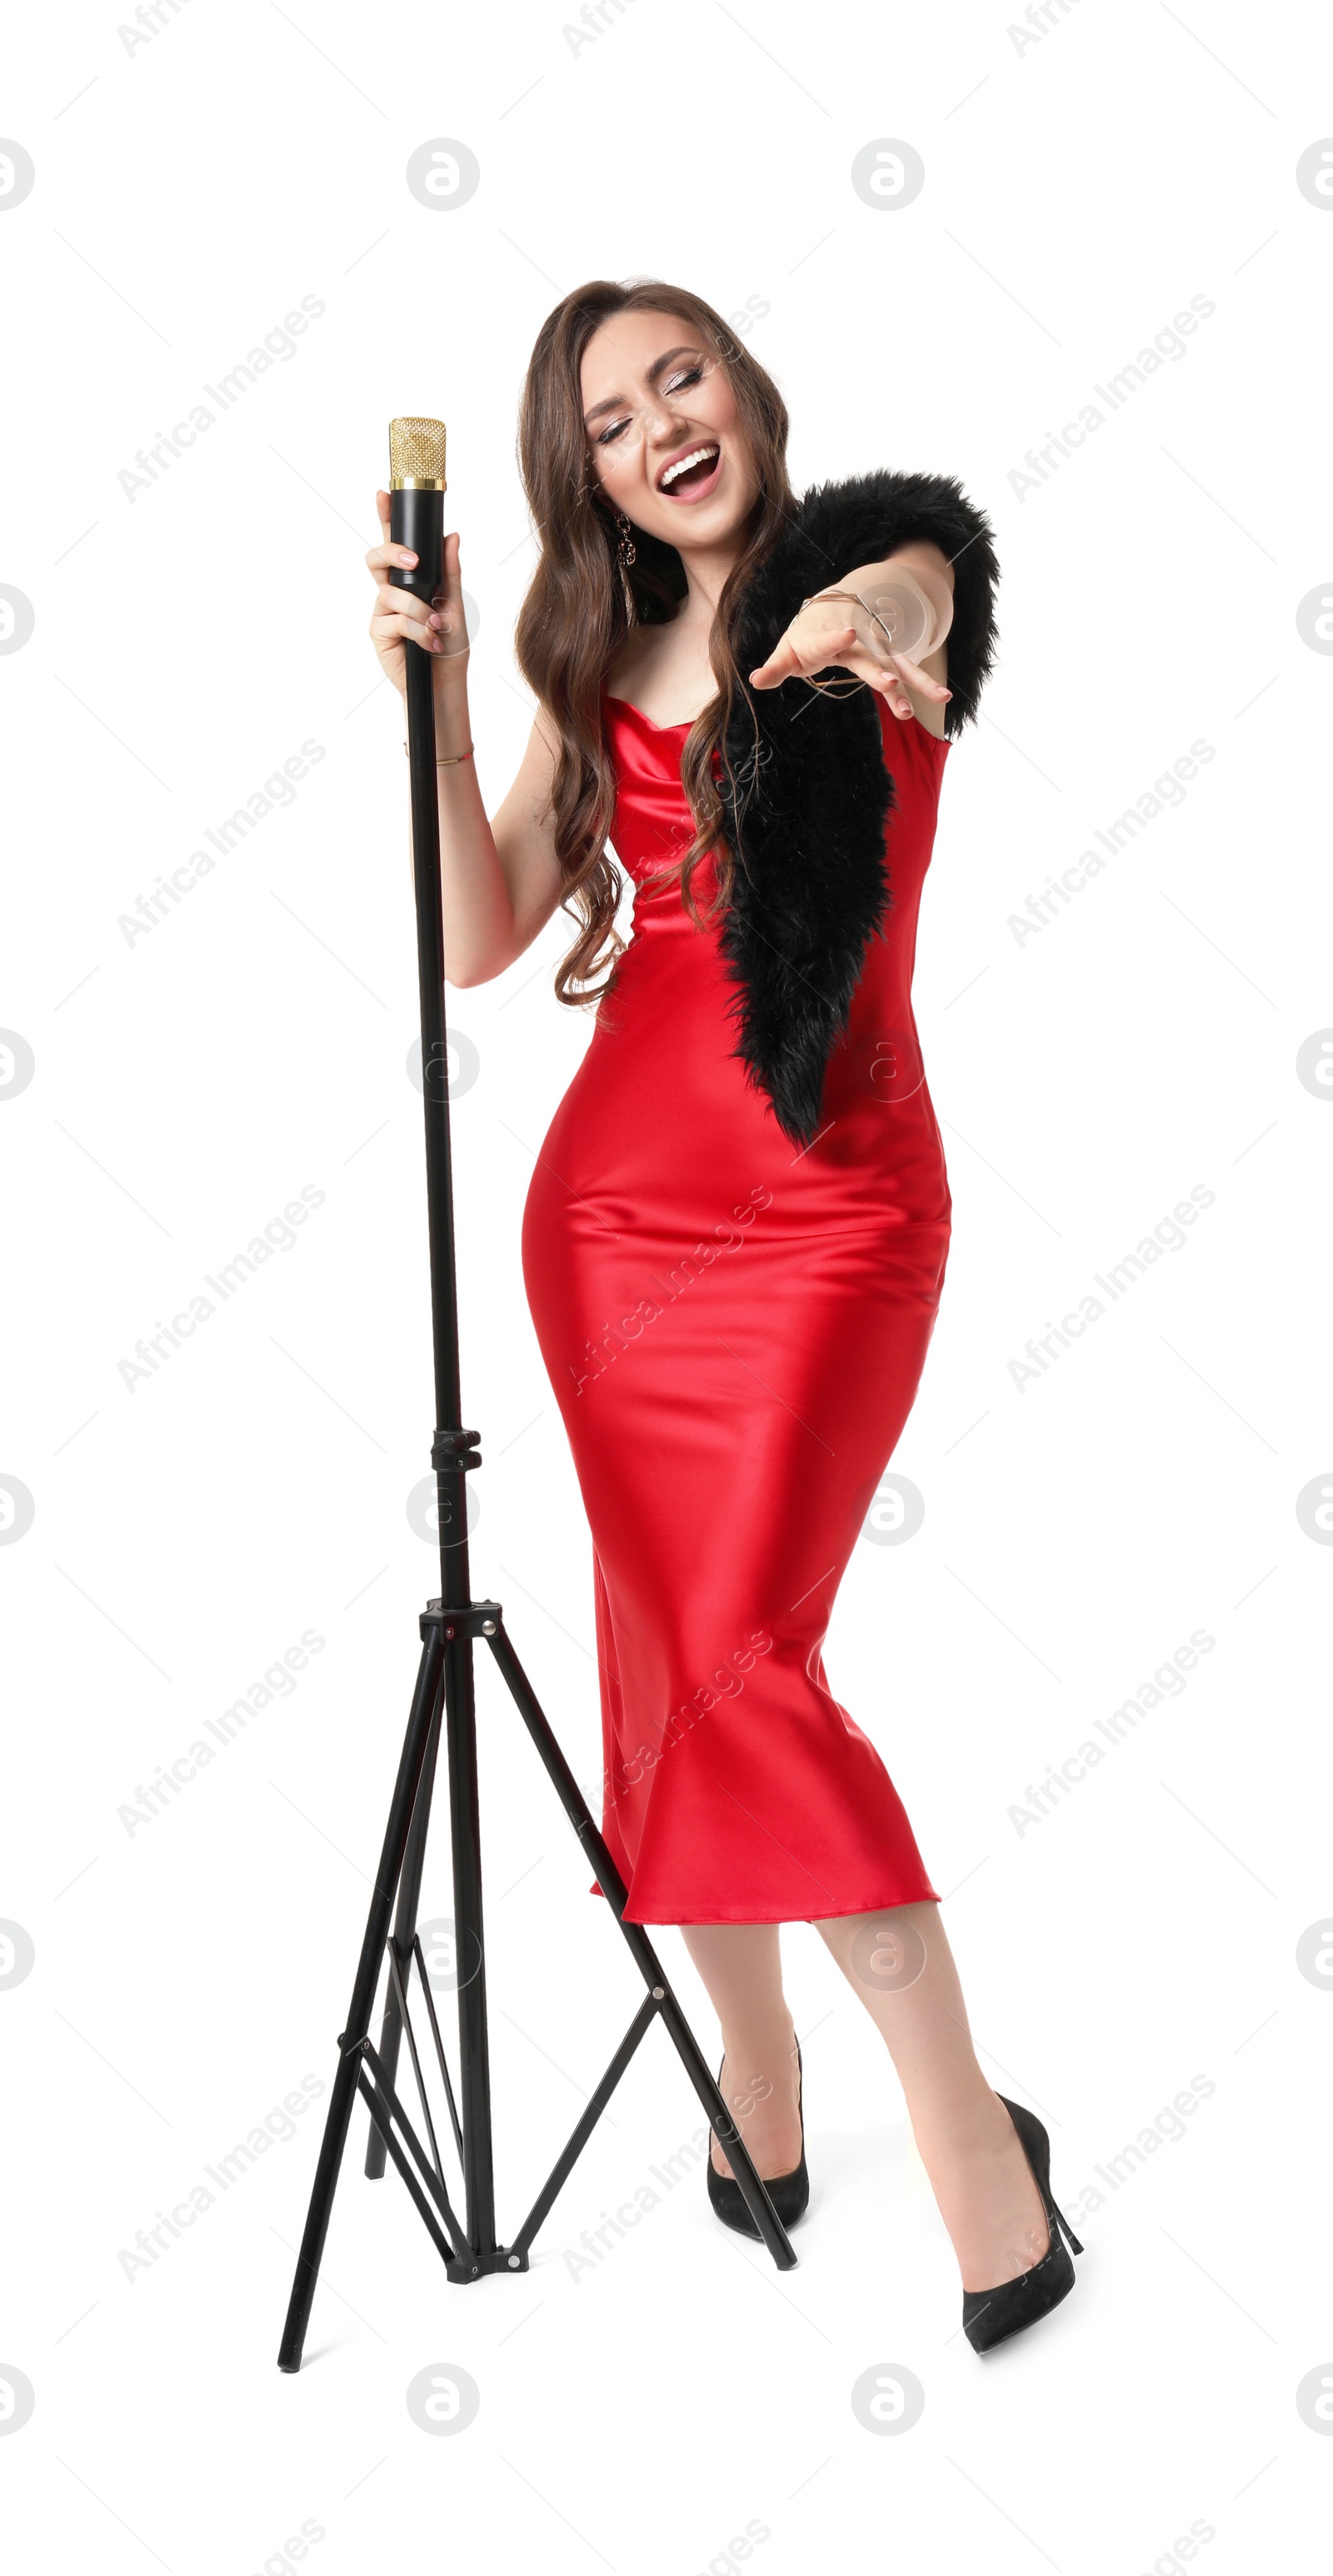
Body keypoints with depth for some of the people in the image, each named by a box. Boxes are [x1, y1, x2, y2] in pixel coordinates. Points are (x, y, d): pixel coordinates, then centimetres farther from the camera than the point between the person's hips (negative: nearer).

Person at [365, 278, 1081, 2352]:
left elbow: (922, 581, -25)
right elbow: (481, 937, 4)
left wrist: (877, 631, -48)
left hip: (831, 1206, -4)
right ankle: (754, 2073, 22)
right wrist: (433, 692, -6)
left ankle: (962, 2114, -1)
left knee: (741, 1652, -14)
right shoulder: (601, 661, 13)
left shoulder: (877, 561, 2)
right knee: (666, 1650, 6)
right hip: (618, 1198, 5)